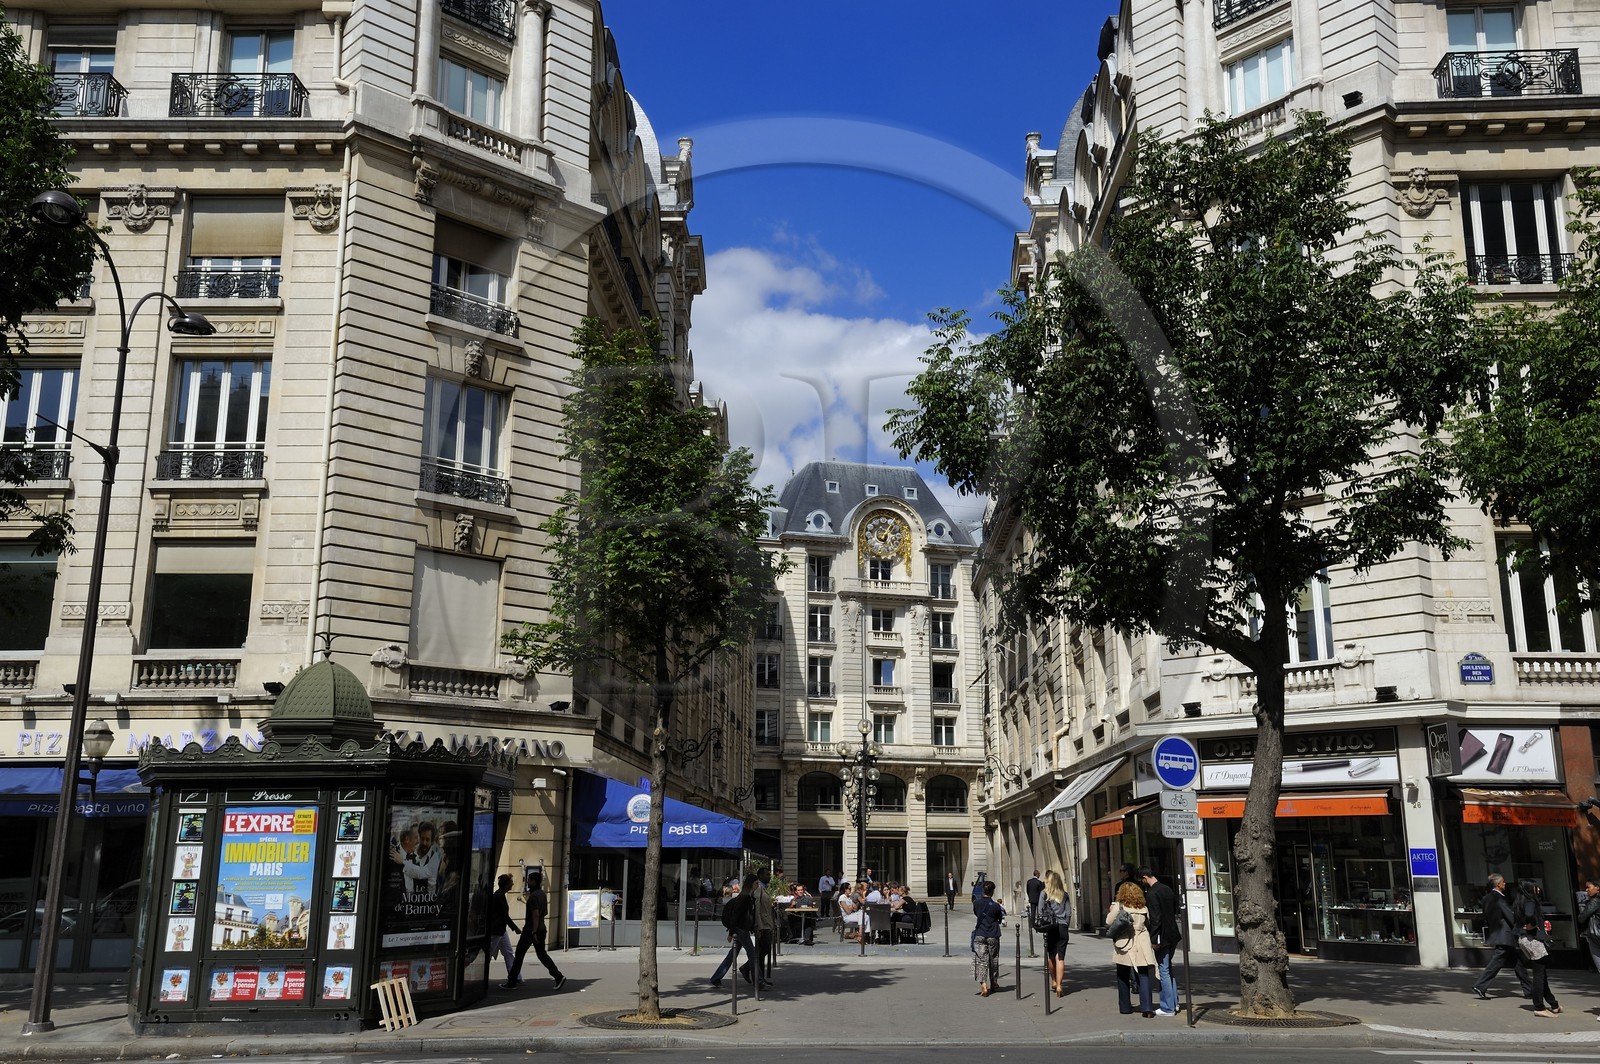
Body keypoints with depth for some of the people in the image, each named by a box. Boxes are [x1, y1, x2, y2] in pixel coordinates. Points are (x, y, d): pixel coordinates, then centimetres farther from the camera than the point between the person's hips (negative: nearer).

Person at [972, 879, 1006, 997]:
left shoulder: (977, 903, -3)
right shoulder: (996, 906, -11)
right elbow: (1000, 920, 1)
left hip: (979, 935, 1)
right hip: (993, 936, -1)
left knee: (981, 960, -3)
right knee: (993, 960, 16)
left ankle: (983, 985, -21)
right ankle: (993, 984, 31)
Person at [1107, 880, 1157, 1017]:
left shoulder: (1118, 907, -7)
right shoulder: (1143, 908, 5)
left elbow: (1109, 923, -4)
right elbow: (1148, 925, 11)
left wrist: (1109, 912, 12)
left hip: (1123, 946, -2)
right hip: (1141, 947, 2)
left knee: (1123, 977, 12)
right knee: (1143, 976, 1)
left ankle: (1125, 1006, 18)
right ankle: (1146, 1008, -9)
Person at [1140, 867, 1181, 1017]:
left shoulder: (1151, 894, -17)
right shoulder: (1167, 889, 8)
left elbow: (1155, 918, -21)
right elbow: (1176, 908, 16)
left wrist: (1154, 939, -16)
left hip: (1162, 937, -9)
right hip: (1173, 934, 9)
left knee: (1163, 971, -1)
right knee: (1168, 968, 20)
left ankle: (1168, 1008, 3)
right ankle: (1174, 1003, 25)